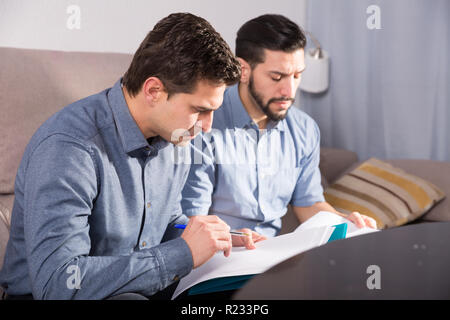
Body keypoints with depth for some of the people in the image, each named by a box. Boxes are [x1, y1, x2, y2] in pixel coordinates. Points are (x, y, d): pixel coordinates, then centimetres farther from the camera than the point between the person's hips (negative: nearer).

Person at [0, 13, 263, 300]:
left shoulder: (173, 136, 2)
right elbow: (57, 283, -32)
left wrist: (215, 241, -2)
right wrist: (183, 254, -28)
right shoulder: (66, 147, -25)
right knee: (130, 300, -36)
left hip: (140, 290, 7)